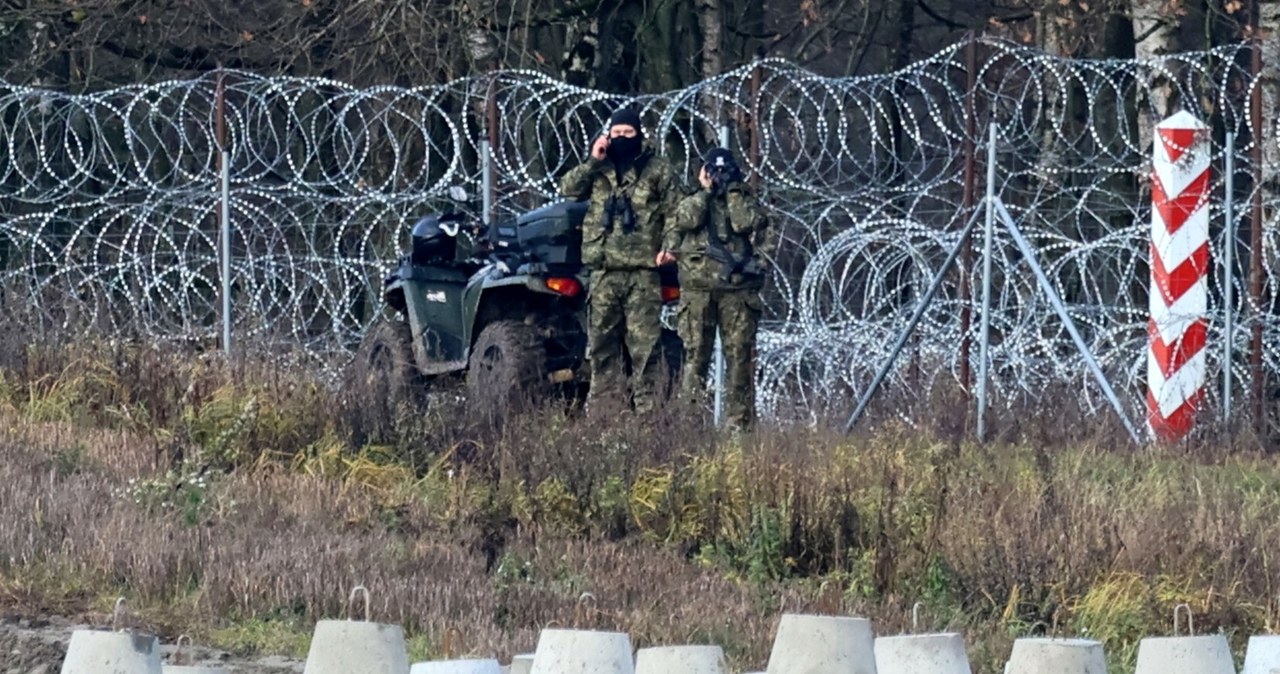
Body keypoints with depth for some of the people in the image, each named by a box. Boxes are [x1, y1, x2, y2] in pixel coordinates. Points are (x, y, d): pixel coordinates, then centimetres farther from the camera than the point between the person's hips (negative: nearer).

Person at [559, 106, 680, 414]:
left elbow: (673, 212, 3)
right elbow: (568, 189, 3)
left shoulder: (657, 169, 6)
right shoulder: (598, 169, 14)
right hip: (604, 271, 3)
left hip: (643, 270, -3)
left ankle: (646, 408, -7)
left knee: (644, 343, -6)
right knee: (601, 343, 5)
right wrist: (592, 162, -7)